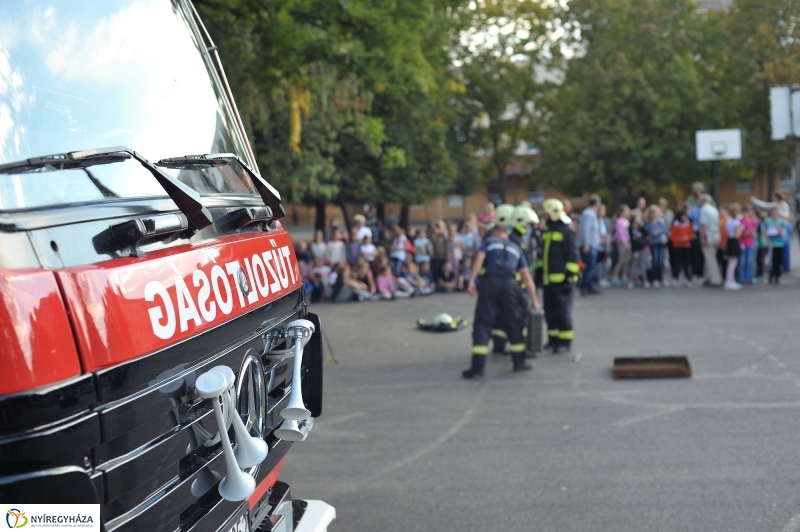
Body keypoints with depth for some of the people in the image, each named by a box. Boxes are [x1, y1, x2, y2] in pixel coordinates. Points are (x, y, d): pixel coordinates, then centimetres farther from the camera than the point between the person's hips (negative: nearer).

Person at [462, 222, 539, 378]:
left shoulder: (489, 241, 20)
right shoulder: (515, 248, 28)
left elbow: (479, 259, 0)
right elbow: (527, 276, 24)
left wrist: (471, 281, -6)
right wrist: (534, 299, 28)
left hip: (489, 282, -2)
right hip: (509, 284, 2)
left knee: (482, 323, 1)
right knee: (514, 323, 16)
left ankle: (477, 366, -4)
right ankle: (519, 362, 20)